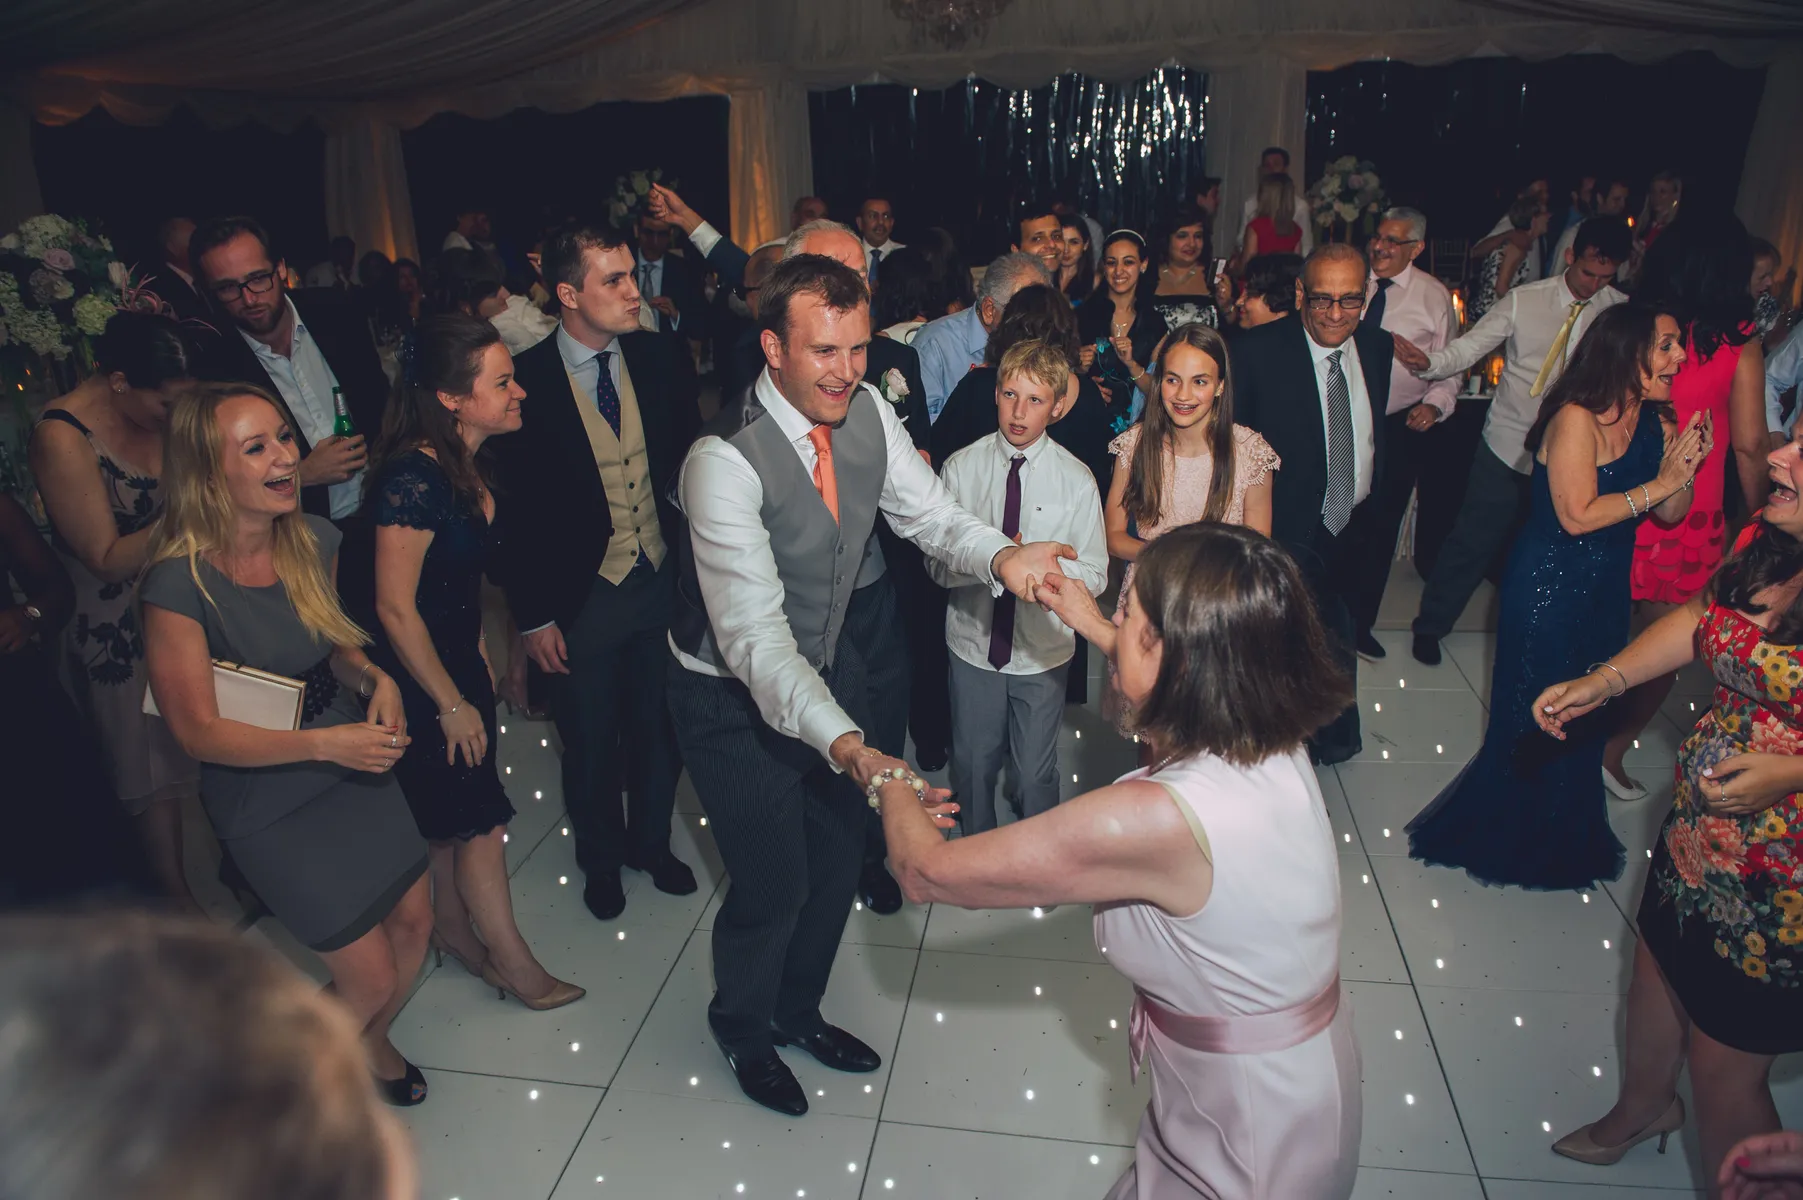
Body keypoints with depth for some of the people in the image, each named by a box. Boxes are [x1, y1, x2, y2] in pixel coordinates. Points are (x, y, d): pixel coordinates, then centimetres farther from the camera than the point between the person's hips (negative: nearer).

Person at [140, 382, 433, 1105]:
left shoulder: (314, 540, -7)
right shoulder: (179, 584, -24)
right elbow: (199, 732, -20)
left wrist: (373, 678, -11)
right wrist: (325, 743, -30)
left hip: (355, 769, 6)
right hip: (268, 808, -6)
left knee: (414, 923, 14)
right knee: (371, 976, 1)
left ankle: (370, 1043, 46)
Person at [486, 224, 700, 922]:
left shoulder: (661, 359, -4)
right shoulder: (524, 384, -14)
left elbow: (690, 463, 4)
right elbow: (512, 511, -8)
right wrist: (533, 617, -7)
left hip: (664, 584, 3)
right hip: (581, 601, -3)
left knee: (659, 732, 19)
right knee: (590, 747, 16)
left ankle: (651, 841, 45)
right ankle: (602, 859, 43)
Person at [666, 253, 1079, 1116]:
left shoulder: (868, 412, -11)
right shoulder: (724, 461, -32)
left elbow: (931, 514, -3)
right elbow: (754, 635, -38)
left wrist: (999, 557, -26)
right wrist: (842, 741, -51)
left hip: (829, 664, 6)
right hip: (735, 698, -6)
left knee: (838, 858, 18)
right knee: (774, 881, 5)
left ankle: (797, 1009, 48)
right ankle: (741, 1027, 40)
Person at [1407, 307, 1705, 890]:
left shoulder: (1656, 423, 3)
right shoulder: (1577, 419, -19)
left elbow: (1671, 515, 5)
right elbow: (1577, 515, -24)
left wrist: (1684, 467, -12)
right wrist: (1659, 484, -20)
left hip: (1607, 591, 7)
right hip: (1549, 589, -7)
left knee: (1587, 715, 19)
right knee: (1533, 717, 5)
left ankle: (1563, 838, 39)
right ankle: (1505, 835, 27)